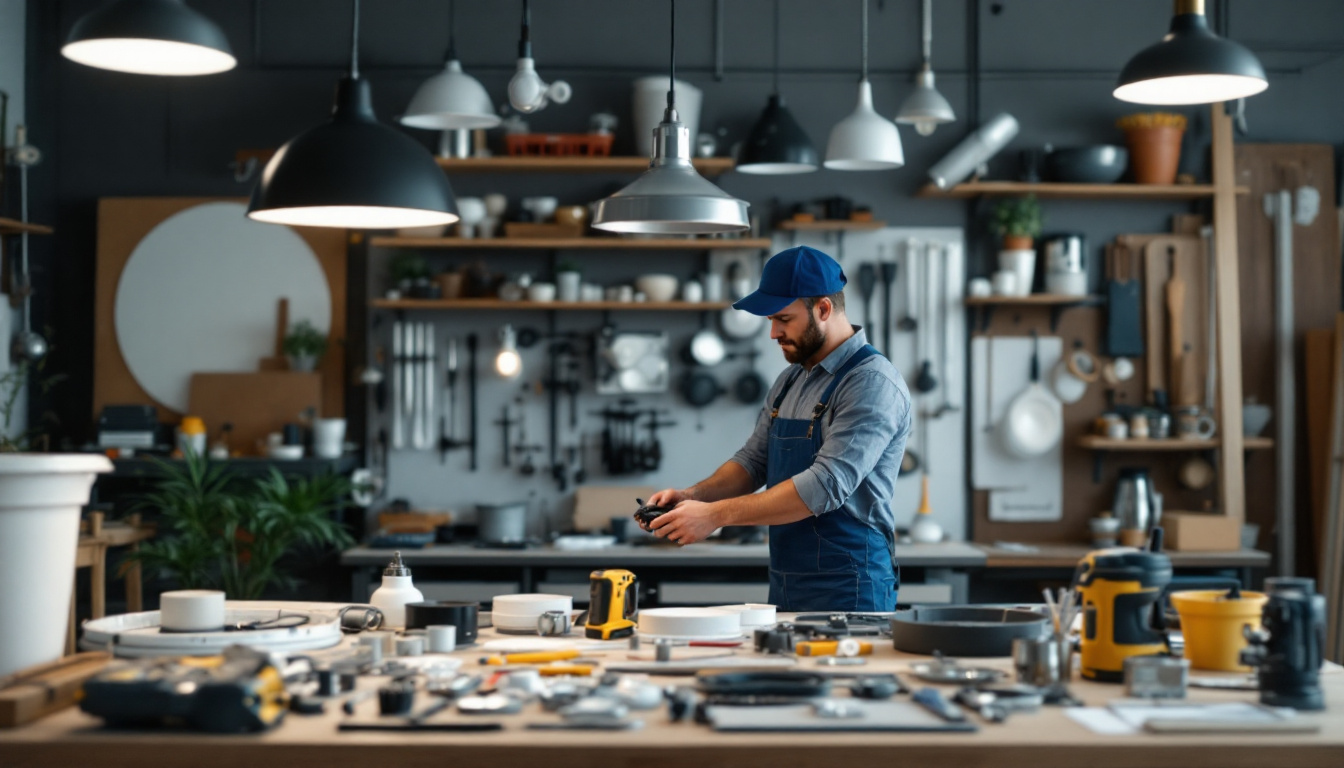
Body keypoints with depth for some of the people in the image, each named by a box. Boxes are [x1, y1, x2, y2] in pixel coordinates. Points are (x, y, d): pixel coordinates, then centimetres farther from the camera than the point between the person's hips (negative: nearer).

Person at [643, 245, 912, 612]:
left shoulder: (872, 383, -16)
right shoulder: (789, 381, 12)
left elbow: (825, 486, -24)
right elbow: (753, 461, 17)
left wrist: (717, 514, -23)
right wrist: (693, 496, -3)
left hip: (847, 592, -7)